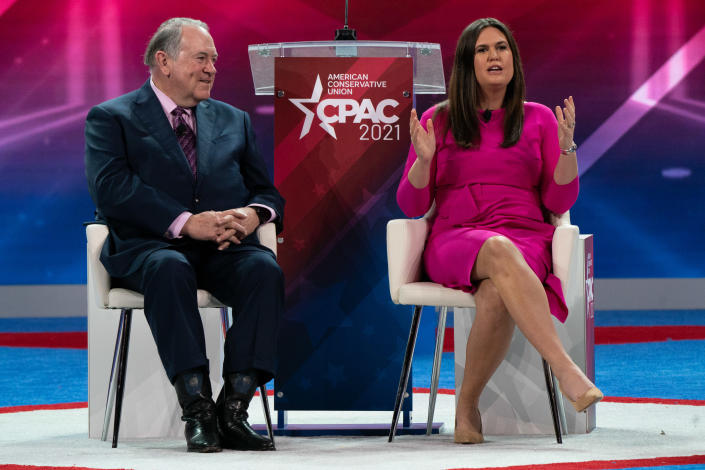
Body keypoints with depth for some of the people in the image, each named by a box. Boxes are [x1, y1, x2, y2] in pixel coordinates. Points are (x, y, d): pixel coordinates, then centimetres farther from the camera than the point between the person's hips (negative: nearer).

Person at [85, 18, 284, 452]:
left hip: (223, 250, 4)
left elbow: (267, 189, 19)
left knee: (264, 268, -30)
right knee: (170, 269, -39)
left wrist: (254, 213, -8)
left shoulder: (233, 120, 24)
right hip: (148, 246, -4)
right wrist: (186, 222, -20)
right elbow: (112, 189, -9)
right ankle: (197, 408, -39)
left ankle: (234, 409, -33)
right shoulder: (111, 119, 9)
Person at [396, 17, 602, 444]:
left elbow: (559, 201, 9)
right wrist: (424, 159, -10)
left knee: (497, 295, -38)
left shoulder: (539, 119, 15)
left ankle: (467, 407, -21)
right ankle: (568, 372, -51)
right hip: (455, 242, 0)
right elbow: (412, 205, 9)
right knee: (500, 252, -39)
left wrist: (567, 148, -8)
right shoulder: (439, 120, 14)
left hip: (526, 239, 1)